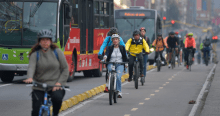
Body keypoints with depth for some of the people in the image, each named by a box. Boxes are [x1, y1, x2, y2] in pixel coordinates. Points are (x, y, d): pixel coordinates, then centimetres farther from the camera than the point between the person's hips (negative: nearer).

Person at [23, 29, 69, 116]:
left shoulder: (57, 52, 5)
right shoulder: (35, 54, 4)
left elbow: (65, 69, 5)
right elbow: (31, 67, -13)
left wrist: (59, 82, -9)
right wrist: (30, 78, -36)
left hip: (55, 86, -1)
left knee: (57, 98, -32)